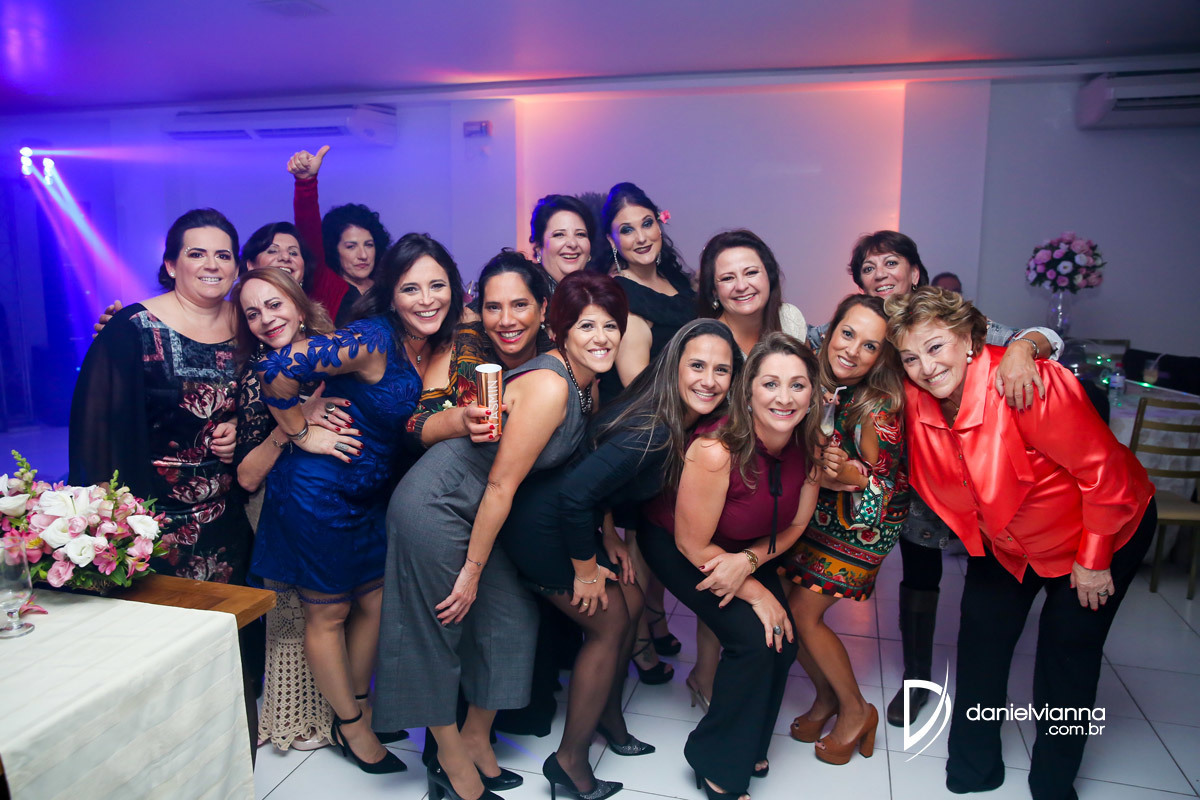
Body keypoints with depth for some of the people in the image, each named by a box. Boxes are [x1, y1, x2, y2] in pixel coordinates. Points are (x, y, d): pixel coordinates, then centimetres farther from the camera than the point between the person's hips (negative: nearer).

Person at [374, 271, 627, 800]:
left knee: (513, 618, 13)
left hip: (471, 511, 9)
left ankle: (474, 739, 32)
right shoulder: (549, 385, -25)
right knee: (437, 630, 6)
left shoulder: (584, 384, 3)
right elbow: (501, 483, -23)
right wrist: (472, 569, -16)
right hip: (434, 505, -9)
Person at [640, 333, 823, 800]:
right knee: (752, 639, -17)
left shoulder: (808, 448, -19)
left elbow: (793, 525, -6)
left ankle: (747, 746, 25)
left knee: (783, 641, -5)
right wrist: (755, 591, -17)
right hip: (672, 541, -5)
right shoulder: (716, 450, -36)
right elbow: (692, 543, -25)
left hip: (745, 548, 6)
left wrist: (748, 561, -23)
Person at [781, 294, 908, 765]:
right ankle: (826, 697, 26)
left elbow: (885, 485, -17)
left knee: (803, 611, -7)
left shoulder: (878, 409, -25)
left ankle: (856, 710, 17)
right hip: (814, 510, 5)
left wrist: (851, 474, -32)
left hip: (866, 521, -5)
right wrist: (820, 473, -18)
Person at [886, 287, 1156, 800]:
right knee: (981, 638, 5)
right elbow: (933, 481, 1)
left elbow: (1106, 472, -26)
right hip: (1002, 537, 5)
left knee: (1069, 649, 4)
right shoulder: (915, 399, -20)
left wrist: (1093, 560, -18)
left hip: (1102, 526, -4)